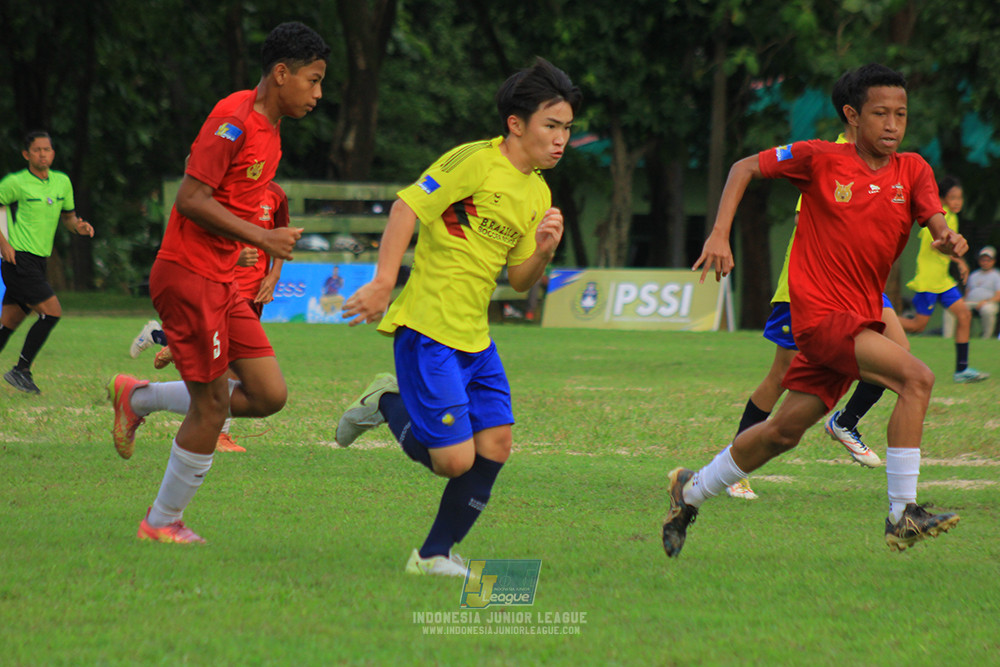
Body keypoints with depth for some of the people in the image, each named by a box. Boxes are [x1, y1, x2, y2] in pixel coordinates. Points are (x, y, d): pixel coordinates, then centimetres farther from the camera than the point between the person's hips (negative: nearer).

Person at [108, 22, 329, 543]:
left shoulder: (269, 128, 14)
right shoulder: (234, 119, -16)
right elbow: (191, 199, -20)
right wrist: (261, 238, -20)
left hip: (221, 282, 9)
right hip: (188, 277, -9)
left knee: (269, 395, 3)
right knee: (212, 407, -4)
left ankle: (139, 398, 16)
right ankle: (162, 523, 12)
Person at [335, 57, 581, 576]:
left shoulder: (537, 193, 14)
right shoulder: (475, 162, -11)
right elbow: (407, 207, -17)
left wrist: (543, 250, -3)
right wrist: (383, 283, -26)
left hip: (475, 338, 8)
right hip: (427, 331, -8)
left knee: (495, 446, -2)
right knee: (455, 460, -12)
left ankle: (435, 555, 11)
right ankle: (387, 405, 15)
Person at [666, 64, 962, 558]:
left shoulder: (912, 170, 4)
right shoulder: (821, 159, -6)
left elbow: (935, 220, -10)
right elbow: (746, 168, 3)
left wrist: (949, 238, -34)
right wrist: (719, 235, -6)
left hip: (859, 319, 6)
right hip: (820, 313, -6)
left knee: (785, 431, 12)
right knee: (916, 378, -24)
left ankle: (693, 491, 32)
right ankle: (902, 516, -22)